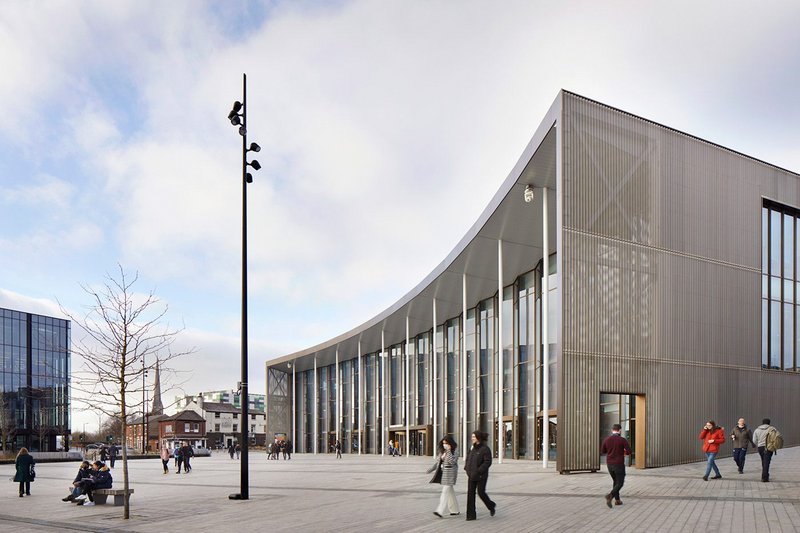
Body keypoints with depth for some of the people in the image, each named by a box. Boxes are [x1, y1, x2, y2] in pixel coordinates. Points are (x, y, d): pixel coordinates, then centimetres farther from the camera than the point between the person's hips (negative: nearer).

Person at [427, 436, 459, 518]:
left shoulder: (453, 452, -12)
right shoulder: (442, 451, 10)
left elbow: (452, 461, -27)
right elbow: (438, 461, 15)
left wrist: (449, 451, -25)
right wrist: (431, 469, 4)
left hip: (450, 473, -8)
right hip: (443, 473, 8)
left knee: (445, 491, -13)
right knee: (450, 492, 14)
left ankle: (440, 511, -18)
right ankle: (455, 510, 25)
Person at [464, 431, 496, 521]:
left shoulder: (485, 449, -12)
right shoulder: (472, 448, 8)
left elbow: (488, 462, -19)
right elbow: (468, 459, 18)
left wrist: (478, 471, -23)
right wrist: (467, 469, 3)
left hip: (481, 475, -6)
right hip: (471, 475, 6)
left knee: (481, 492, 0)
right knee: (470, 493, -1)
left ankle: (492, 506, 29)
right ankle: (471, 515, 2)